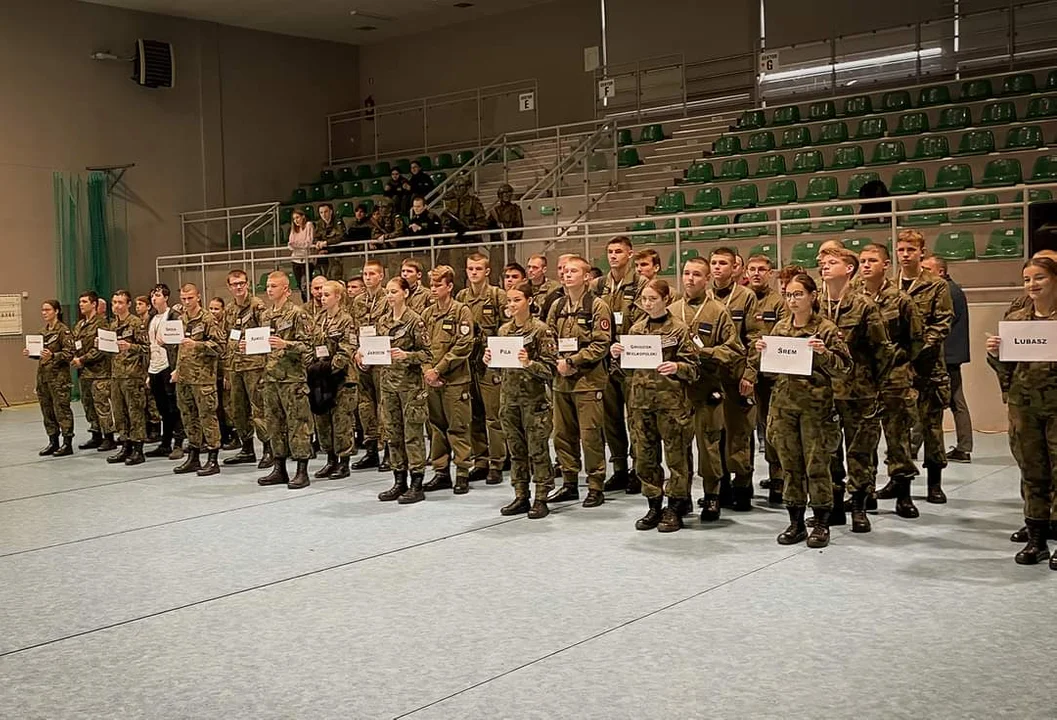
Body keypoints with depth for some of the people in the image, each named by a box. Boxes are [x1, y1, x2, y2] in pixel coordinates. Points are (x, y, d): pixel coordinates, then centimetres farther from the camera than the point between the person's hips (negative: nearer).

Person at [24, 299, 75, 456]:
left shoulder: (63, 330, -9)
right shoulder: (43, 331, 15)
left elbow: (69, 353, -15)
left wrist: (52, 356, -28)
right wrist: (30, 354, 3)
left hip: (59, 375, -8)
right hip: (43, 375, 8)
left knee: (61, 409, -5)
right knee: (47, 410, 10)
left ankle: (67, 444, 0)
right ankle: (53, 442, 19)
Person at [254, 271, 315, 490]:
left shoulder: (297, 313, -6)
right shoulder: (266, 315, 15)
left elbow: (306, 346, -11)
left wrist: (285, 344, -25)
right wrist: (248, 346, 6)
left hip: (292, 377, -7)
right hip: (270, 376, 7)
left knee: (297, 424, -4)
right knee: (274, 423, 11)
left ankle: (302, 472, 0)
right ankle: (279, 469, 19)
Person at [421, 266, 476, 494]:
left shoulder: (462, 312, -5)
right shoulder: (428, 313, 13)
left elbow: (464, 346, -12)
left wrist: (439, 369, -14)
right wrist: (426, 369, -6)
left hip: (455, 379, -6)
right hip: (432, 380, 6)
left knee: (458, 427, -2)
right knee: (436, 426, 11)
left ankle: (462, 473, 5)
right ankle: (441, 472, 19)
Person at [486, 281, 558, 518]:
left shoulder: (541, 330, -8)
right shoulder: (504, 330, 10)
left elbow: (550, 368, -11)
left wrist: (529, 363, -26)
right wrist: (488, 360, -2)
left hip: (534, 398, -6)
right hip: (509, 396, 6)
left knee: (537, 450, -1)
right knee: (515, 449, 11)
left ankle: (541, 499, 7)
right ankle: (521, 497, 19)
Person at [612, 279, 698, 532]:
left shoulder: (678, 329, -3)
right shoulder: (635, 329, 11)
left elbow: (692, 367, -5)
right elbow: (626, 368, 16)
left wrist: (677, 367, -24)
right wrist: (617, 356, -4)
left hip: (671, 400, -5)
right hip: (640, 400, 5)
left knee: (675, 454, 2)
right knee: (644, 456, 8)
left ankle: (675, 509, 11)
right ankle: (654, 506, 20)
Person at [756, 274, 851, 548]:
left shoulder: (826, 329, -6)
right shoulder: (780, 328, 8)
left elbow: (842, 369, -7)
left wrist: (823, 353, -23)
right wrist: (761, 352, -3)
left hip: (815, 404, -5)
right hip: (784, 402, 5)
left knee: (816, 464, 0)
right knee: (790, 465, 9)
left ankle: (821, 524, 12)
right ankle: (796, 522, 18)